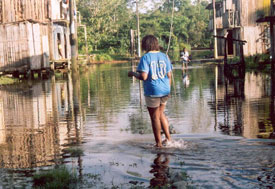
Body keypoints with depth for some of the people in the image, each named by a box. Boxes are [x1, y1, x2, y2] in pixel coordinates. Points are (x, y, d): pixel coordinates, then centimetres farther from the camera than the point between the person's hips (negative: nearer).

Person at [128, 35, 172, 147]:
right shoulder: (164, 56, 3)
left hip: (152, 92, -5)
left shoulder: (146, 58, -13)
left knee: (155, 117, 7)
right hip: (165, 91, 6)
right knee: (161, 114, 24)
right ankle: (168, 137, 21)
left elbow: (143, 77, -21)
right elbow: (169, 75, 5)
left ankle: (158, 143, 15)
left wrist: (133, 74, -3)